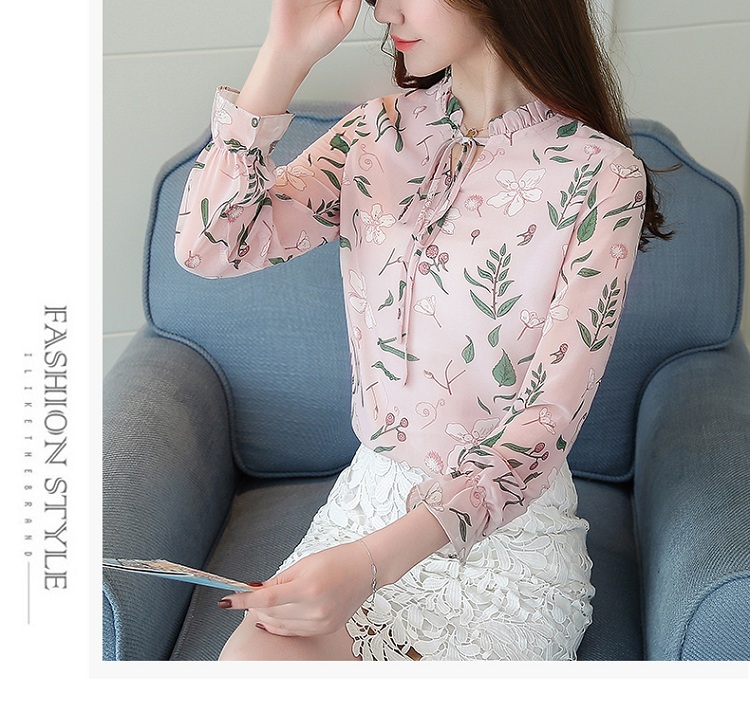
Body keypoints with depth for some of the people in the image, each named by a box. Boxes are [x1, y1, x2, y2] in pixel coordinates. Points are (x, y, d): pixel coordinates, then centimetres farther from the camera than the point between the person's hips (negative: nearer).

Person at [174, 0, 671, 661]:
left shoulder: (602, 177, -12)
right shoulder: (378, 134, 3)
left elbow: (548, 422, -19)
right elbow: (208, 246, -8)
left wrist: (373, 562, -31)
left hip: (507, 525, -3)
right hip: (369, 498, 4)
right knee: (251, 658, -23)